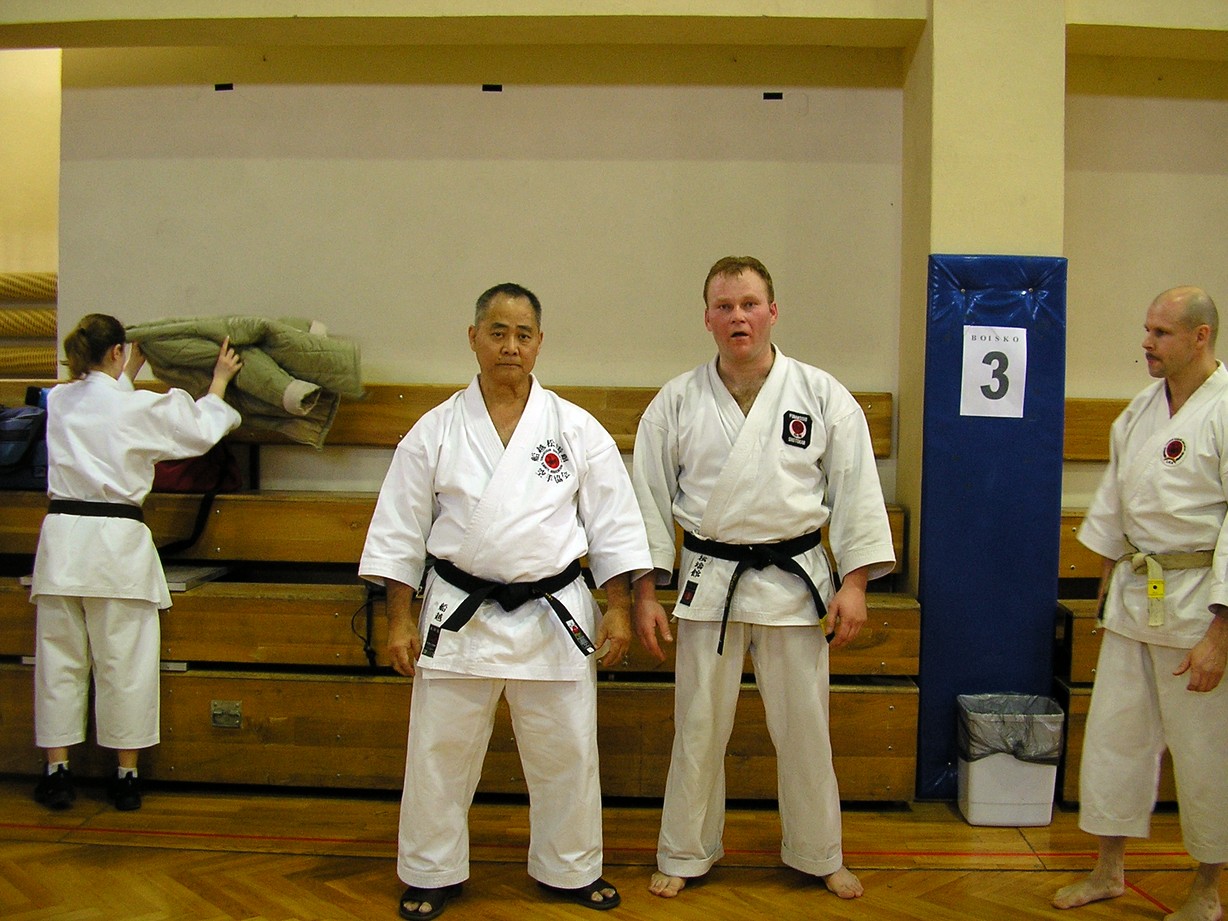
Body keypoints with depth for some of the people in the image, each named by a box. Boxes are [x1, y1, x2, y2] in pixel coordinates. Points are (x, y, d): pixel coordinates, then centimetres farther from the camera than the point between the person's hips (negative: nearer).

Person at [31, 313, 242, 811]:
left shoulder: (59, 400, 6)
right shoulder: (139, 406, -7)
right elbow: (200, 433, 7)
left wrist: (133, 369, 41)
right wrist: (219, 381, 20)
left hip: (62, 536, 4)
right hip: (116, 542, -4)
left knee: (59, 659, 12)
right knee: (125, 662, 5)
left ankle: (57, 772, 19)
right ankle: (126, 776, 14)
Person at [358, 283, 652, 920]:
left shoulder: (577, 429, -1)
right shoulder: (436, 431, -1)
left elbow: (612, 525, 2)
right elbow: (399, 531, 2)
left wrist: (619, 609, -1)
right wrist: (399, 621, 0)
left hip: (554, 614, 0)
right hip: (459, 614, 0)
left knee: (565, 753, 11)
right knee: (439, 752, 9)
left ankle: (569, 869, 33)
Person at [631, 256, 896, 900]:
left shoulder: (822, 396, -1)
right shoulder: (677, 402, -1)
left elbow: (855, 492, 0)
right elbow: (649, 497, 2)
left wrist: (854, 584, -5)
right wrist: (644, 594, 0)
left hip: (795, 580, 0)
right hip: (709, 581, 0)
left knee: (804, 727, 11)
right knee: (698, 727, 9)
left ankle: (819, 856, 32)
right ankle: (683, 855, 28)